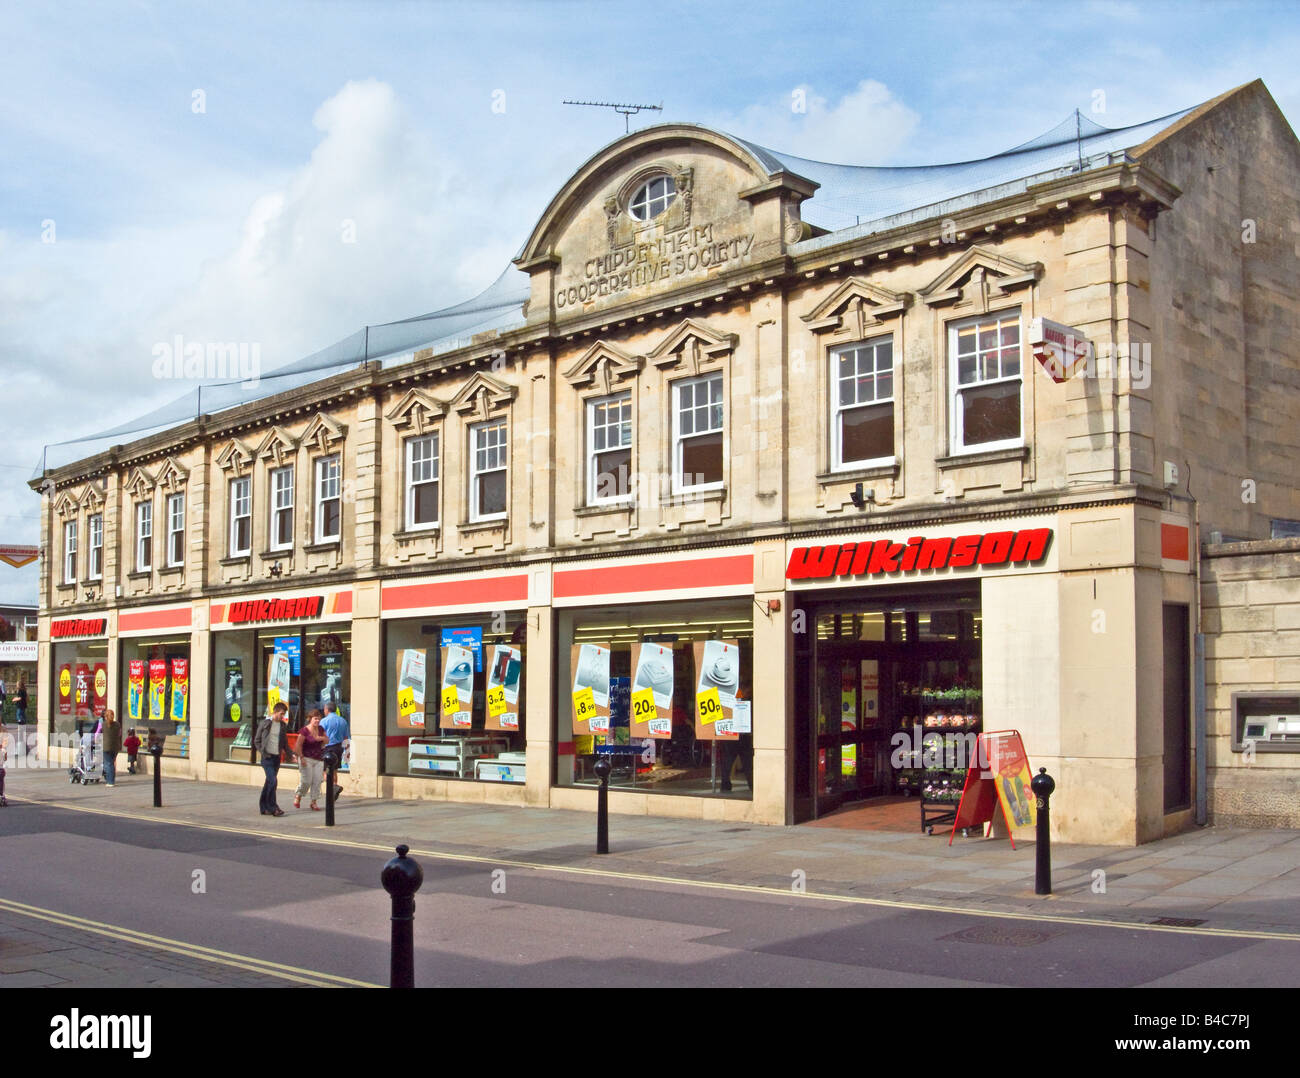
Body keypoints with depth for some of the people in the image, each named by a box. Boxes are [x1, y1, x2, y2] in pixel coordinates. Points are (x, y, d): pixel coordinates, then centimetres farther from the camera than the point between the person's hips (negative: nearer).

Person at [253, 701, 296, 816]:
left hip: (277, 757, 5)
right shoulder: (265, 723, -3)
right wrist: (262, 752, -11)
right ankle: (273, 808, -10)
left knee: (269, 782, 11)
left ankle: (264, 807, 18)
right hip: (267, 757, -5)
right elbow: (257, 740, 1)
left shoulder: (283, 725, 10)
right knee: (272, 781, -15)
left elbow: (285, 742, 17)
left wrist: (290, 755, 3)